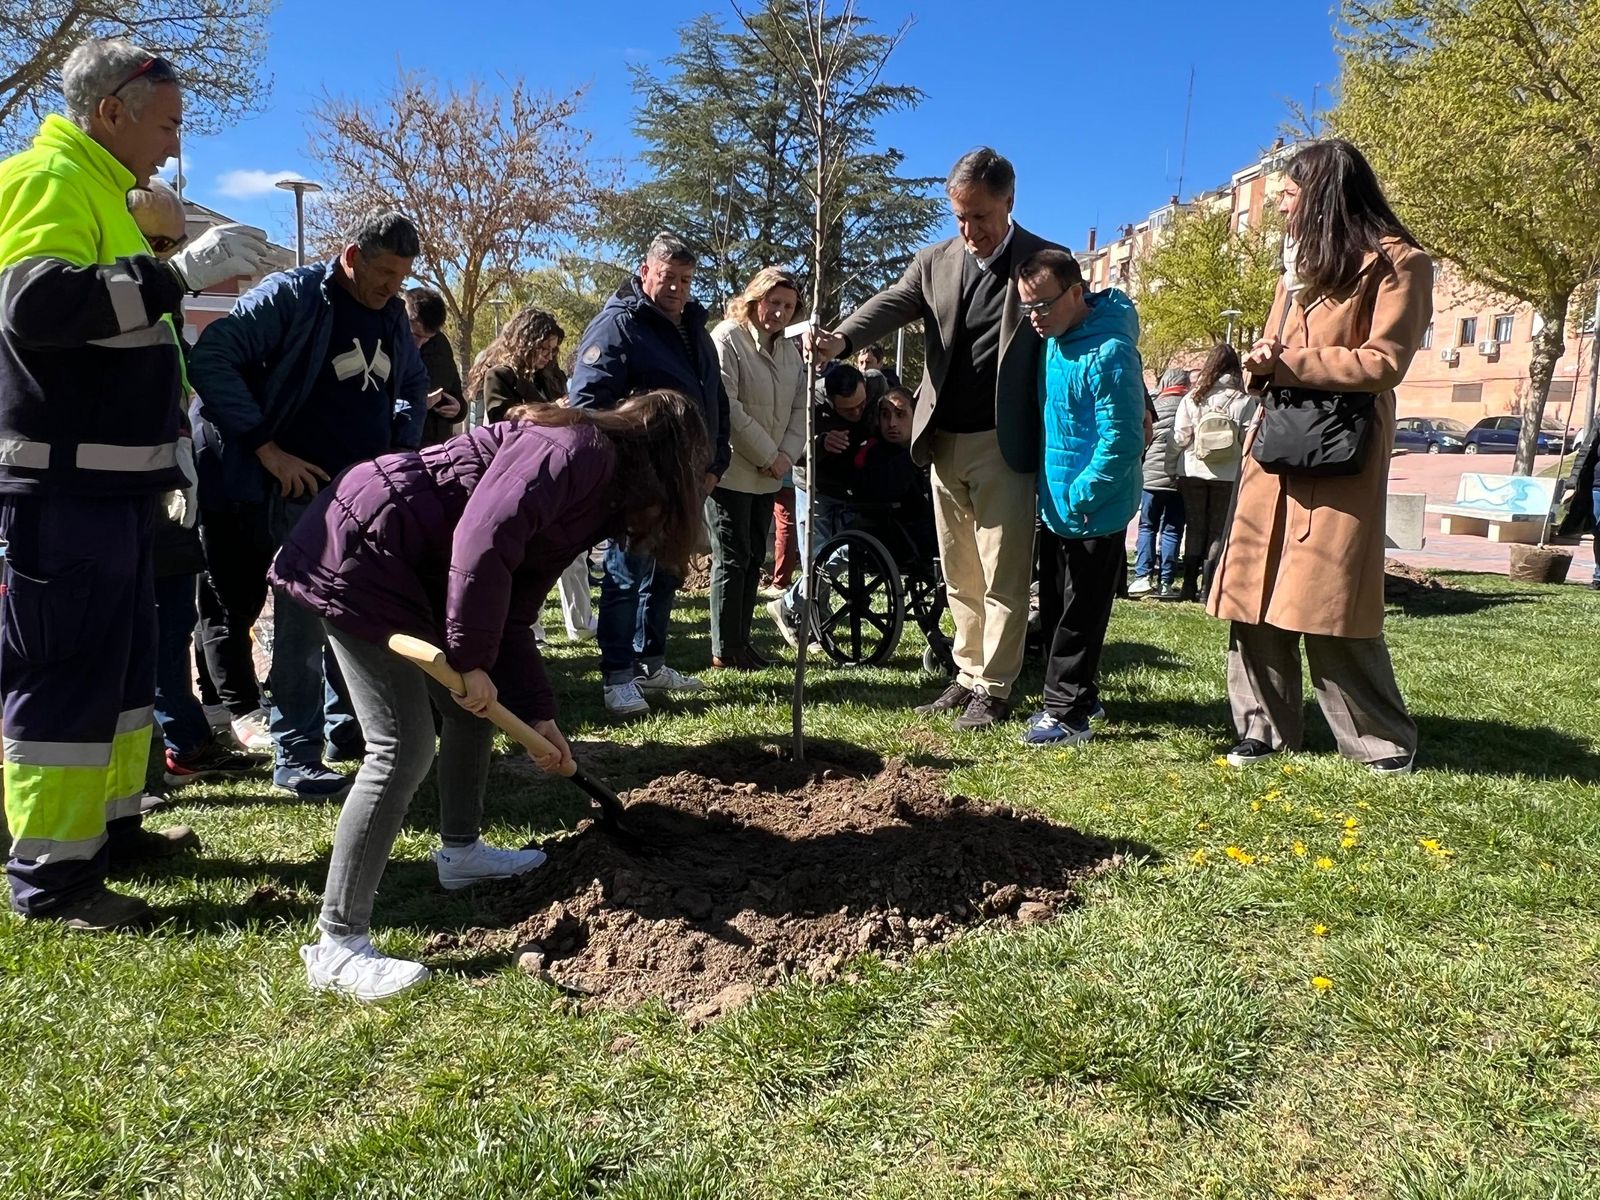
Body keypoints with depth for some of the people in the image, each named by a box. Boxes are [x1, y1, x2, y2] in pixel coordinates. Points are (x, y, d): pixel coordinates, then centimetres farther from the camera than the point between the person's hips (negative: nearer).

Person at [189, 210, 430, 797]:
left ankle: (346, 726, 26)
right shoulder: (290, 296, -9)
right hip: (304, 488, -7)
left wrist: (401, 448, 10)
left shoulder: (393, 315, 12)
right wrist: (266, 447, -16)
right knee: (303, 623, -6)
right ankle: (296, 756, 2)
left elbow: (413, 386, 26)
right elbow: (211, 359, -15)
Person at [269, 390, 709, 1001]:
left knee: (476, 704, 18)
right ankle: (337, 946, -3)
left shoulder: (594, 490, 15)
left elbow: (512, 612, 15)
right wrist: (471, 661, -21)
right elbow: (481, 542, -29)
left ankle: (460, 851, 37)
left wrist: (538, 715, 11)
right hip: (356, 553, -11)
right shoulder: (576, 448, -15)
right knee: (404, 749, -11)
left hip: (407, 569, 11)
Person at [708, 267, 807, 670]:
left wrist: (786, 455, -6)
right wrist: (768, 455, -15)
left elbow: (801, 408, 10)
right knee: (733, 559, -3)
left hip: (767, 475, 7)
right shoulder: (727, 338, -9)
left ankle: (741, 640, 19)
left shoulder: (791, 350, 12)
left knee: (754, 558, 10)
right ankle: (725, 649, 4)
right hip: (730, 470, -7)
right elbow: (726, 406, -17)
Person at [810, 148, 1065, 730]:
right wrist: (840, 339, -28)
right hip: (944, 442, 5)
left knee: (1003, 576, 0)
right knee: (959, 575, 13)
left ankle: (995, 689, 10)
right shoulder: (935, 262, 8)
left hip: (1004, 443, -4)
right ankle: (968, 675, 25)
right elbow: (890, 305, -7)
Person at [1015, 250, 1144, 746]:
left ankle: (1068, 714, 12)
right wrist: (1051, 494, 14)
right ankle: (1077, 696, 31)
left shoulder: (1109, 353, -22)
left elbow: (1121, 441, -24)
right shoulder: (1054, 339, 6)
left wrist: (1079, 498, -19)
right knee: (1055, 608, 17)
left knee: (1079, 616, 1)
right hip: (1056, 505, 9)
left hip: (1093, 512, -9)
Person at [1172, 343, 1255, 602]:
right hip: (1227, 474, -1)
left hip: (1193, 471, 1)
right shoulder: (1244, 399, -6)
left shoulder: (1193, 397, -3)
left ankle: (1190, 586, 8)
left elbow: (1179, 438, -5)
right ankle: (1207, 588, 4)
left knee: (1195, 528, 10)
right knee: (1217, 531, 8)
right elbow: (1248, 439, -8)